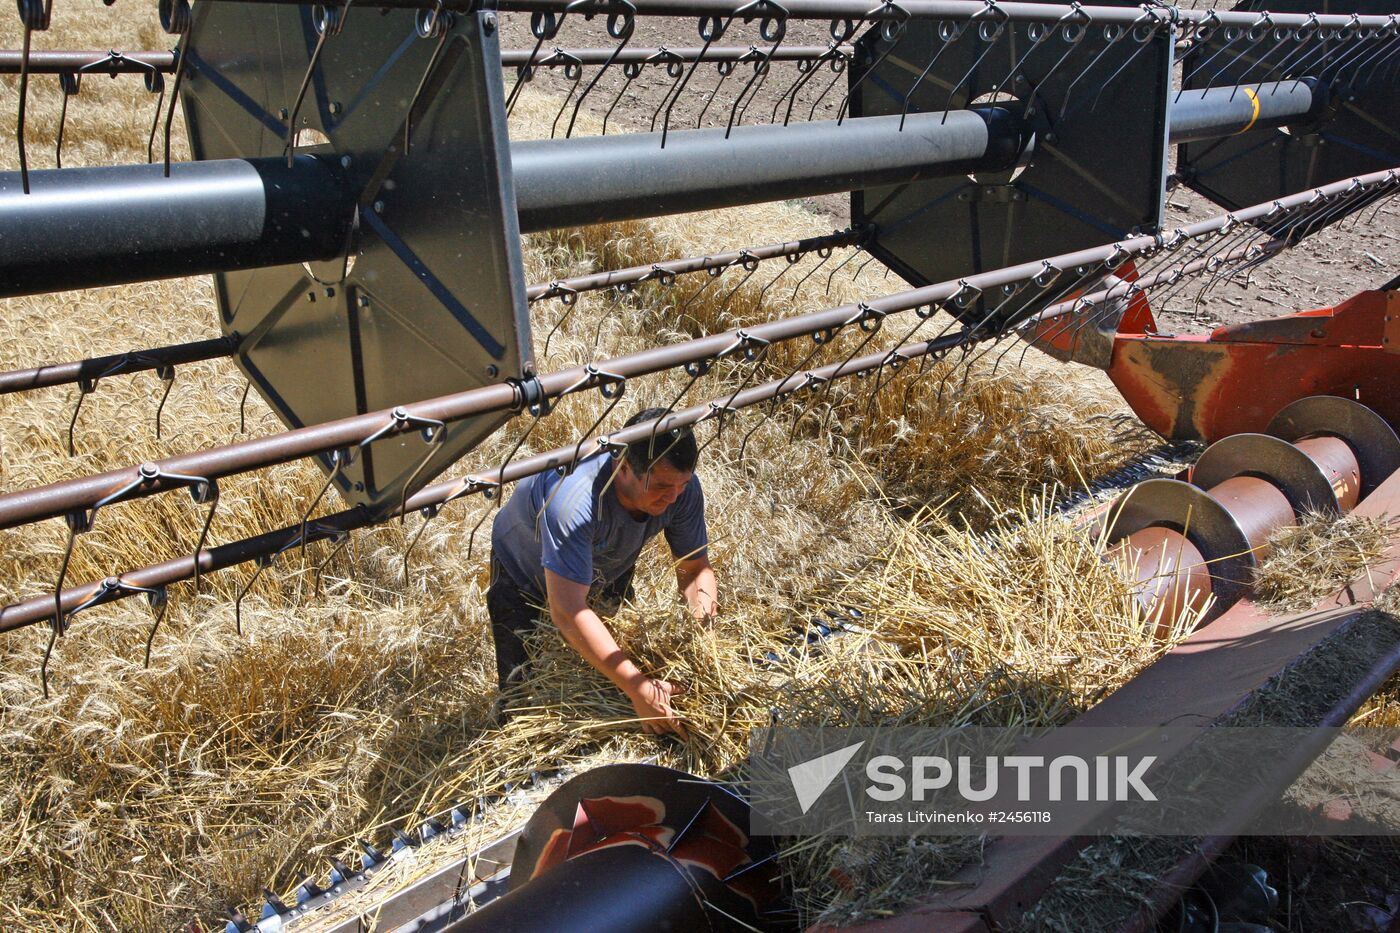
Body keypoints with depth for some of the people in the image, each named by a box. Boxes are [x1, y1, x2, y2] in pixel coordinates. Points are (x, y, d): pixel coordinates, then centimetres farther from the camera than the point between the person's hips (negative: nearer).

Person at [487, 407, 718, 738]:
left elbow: (696, 568, -16)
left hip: (606, 573, 5)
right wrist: (638, 688, -53)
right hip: (524, 572, -4)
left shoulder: (682, 488, -30)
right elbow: (567, 612, -50)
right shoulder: (575, 496, -48)